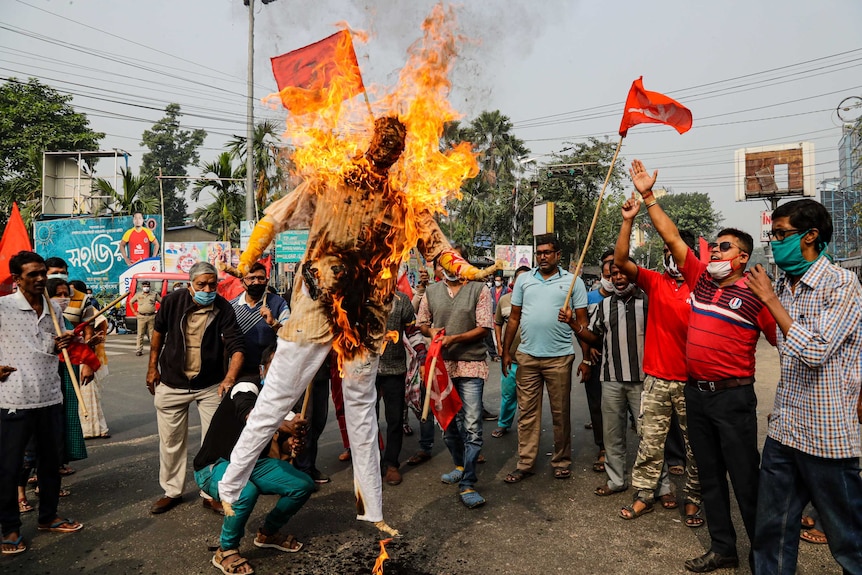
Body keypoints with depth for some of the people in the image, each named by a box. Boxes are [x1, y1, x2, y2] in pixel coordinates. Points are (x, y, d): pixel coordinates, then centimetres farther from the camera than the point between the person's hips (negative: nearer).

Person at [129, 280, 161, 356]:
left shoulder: (154, 294, 5)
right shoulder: (138, 295, 8)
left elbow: (162, 302, 11)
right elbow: (130, 302, 19)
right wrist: (135, 312, 11)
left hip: (152, 316, 0)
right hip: (141, 317, 0)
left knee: (152, 334, 6)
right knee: (140, 334, 0)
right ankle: (139, 350, 3)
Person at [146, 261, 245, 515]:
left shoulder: (223, 309, -17)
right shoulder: (172, 301, -12)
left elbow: (236, 348, -23)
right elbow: (159, 331, 6)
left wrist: (229, 379, -39)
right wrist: (152, 367, 7)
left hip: (210, 385, -1)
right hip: (171, 383, 1)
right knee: (171, 441, 12)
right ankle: (172, 491, 31)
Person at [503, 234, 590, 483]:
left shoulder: (573, 282, 2)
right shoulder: (524, 280, 8)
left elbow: (582, 322, 2)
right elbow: (514, 318, 10)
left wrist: (586, 359, -2)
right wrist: (506, 352, 7)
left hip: (559, 357, -2)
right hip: (527, 356, 2)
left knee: (561, 413, 9)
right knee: (527, 412, 8)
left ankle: (561, 461, 25)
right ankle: (525, 463, 17)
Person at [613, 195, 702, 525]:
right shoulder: (655, 282, 2)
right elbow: (620, 261, -9)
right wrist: (628, 221, -16)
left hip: (691, 381, -1)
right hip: (656, 379, 2)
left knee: (695, 446, 11)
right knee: (650, 442, 10)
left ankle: (693, 500, 27)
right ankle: (644, 495, 23)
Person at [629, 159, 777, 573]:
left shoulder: (753, 295, -7)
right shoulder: (700, 279, 6)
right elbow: (672, 237, 7)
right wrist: (647, 196, 6)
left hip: (733, 397, -6)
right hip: (696, 393, 6)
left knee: (745, 479, 3)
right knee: (709, 476, 15)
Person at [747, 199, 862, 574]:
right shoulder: (782, 285, 8)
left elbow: (815, 352, -23)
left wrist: (771, 300, -18)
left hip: (826, 435, -6)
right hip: (783, 430, 7)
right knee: (772, 531, 14)